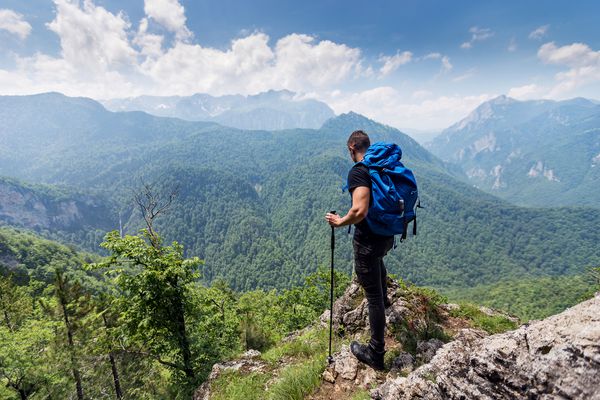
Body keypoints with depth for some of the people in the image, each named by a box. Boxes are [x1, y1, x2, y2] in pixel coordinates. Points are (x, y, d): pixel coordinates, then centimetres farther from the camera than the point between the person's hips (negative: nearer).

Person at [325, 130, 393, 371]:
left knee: (373, 296, 3)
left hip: (368, 240, -8)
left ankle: (376, 353, 19)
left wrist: (339, 222, -14)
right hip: (388, 235, 9)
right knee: (377, 258, 40)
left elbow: (359, 211, -32)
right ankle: (384, 299, 62)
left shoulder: (358, 172, -20)